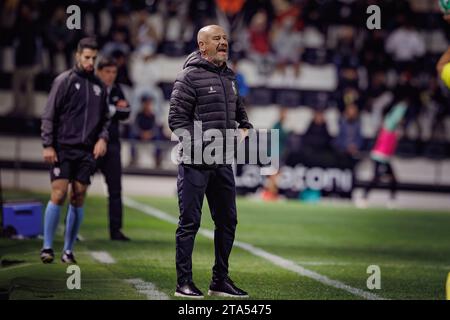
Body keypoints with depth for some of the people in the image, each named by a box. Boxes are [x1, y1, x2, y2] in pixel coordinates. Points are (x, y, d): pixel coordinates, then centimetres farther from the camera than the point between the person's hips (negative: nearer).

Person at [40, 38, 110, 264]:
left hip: (87, 152, 4)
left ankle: (68, 250, 9)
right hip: (63, 149, -4)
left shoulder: (99, 86, 13)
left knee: (78, 199, 2)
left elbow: (104, 118, 21)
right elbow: (49, 115, -3)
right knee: (58, 195, -11)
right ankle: (47, 247, -2)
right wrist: (48, 145, -10)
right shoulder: (64, 81, -1)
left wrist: (103, 138, 3)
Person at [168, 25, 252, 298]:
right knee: (190, 222, -3)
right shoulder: (190, 76, -9)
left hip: (222, 162, 8)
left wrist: (245, 128, 5)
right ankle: (184, 282, 3)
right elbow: (177, 119, -12)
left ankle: (220, 280, 22)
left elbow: (240, 110, 26)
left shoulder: (230, 77, 14)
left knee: (228, 221, 12)